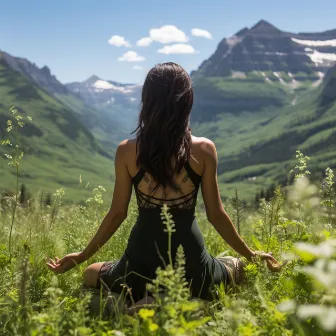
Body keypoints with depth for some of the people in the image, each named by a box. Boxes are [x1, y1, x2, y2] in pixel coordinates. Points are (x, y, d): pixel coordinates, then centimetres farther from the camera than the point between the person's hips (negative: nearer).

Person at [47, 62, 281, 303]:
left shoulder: (126, 151, -8)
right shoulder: (204, 150, -9)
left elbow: (118, 214, -2)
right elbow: (216, 215, -3)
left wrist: (82, 256, 14)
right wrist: (251, 255, 12)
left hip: (142, 266, 0)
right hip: (190, 266, 0)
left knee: (90, 275, 33)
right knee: (236, 266, 34)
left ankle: (140, 303, 1)